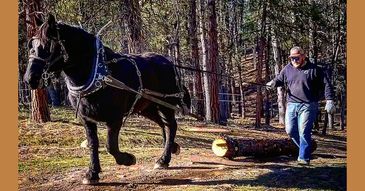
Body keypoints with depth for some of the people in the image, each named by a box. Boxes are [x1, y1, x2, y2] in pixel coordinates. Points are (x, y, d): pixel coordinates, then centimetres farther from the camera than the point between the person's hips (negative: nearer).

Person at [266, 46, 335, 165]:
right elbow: (279, 79, 18)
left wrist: (329, 101, -9)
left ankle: (304, 158, -1)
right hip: (291, 105, 5)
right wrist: (273, 83, -7)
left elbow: (326, 85, 0)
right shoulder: (287, 69, 12)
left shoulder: (314, 70, 0)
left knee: (303, 132, -10)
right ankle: (307, 147, 28)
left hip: (308, 105, -5)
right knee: (290, 131, 5)